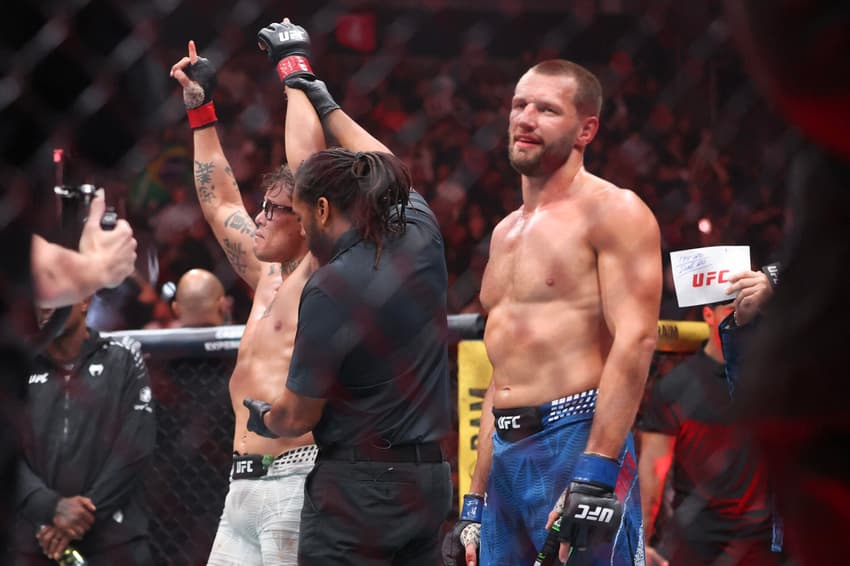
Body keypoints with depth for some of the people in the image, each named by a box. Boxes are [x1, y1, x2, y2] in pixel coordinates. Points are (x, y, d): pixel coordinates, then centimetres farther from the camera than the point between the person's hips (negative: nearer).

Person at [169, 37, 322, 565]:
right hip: (244, 485, 8)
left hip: (294, 482, -8)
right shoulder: (268, 277, 17)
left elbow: (308, 168, -13)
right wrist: (201, 109, 31)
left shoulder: (321, 275, -5)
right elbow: (220, 202, 30)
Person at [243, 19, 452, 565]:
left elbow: (297, 416, -7)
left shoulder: (330, 291, -15)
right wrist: (309, 87, 36)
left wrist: (262, 417, 17)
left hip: (357, 489, -7)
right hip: (428, 479, 7)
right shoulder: (420, 233, 3)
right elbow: (384, 166, 25)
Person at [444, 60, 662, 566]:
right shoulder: (507, 232, 21)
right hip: (505, 455, 8)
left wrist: (595, 476, -24)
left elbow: (635, 340, -15)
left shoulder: (611, 211, -4)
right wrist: (476, 504, 19)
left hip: (578, 443, -8)